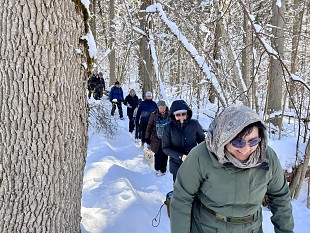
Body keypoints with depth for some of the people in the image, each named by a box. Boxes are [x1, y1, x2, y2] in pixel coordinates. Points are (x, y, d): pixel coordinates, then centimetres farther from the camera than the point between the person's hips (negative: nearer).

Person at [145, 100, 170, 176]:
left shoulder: (169, 114, -3)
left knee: (165, 155, 6)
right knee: (158, 154, -1)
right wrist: (147, 137, 1)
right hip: (157, 138, -1)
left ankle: (162, 170, 21)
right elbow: (149, 126, 1)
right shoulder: (154, 114, -6)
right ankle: (157, 169, 19)